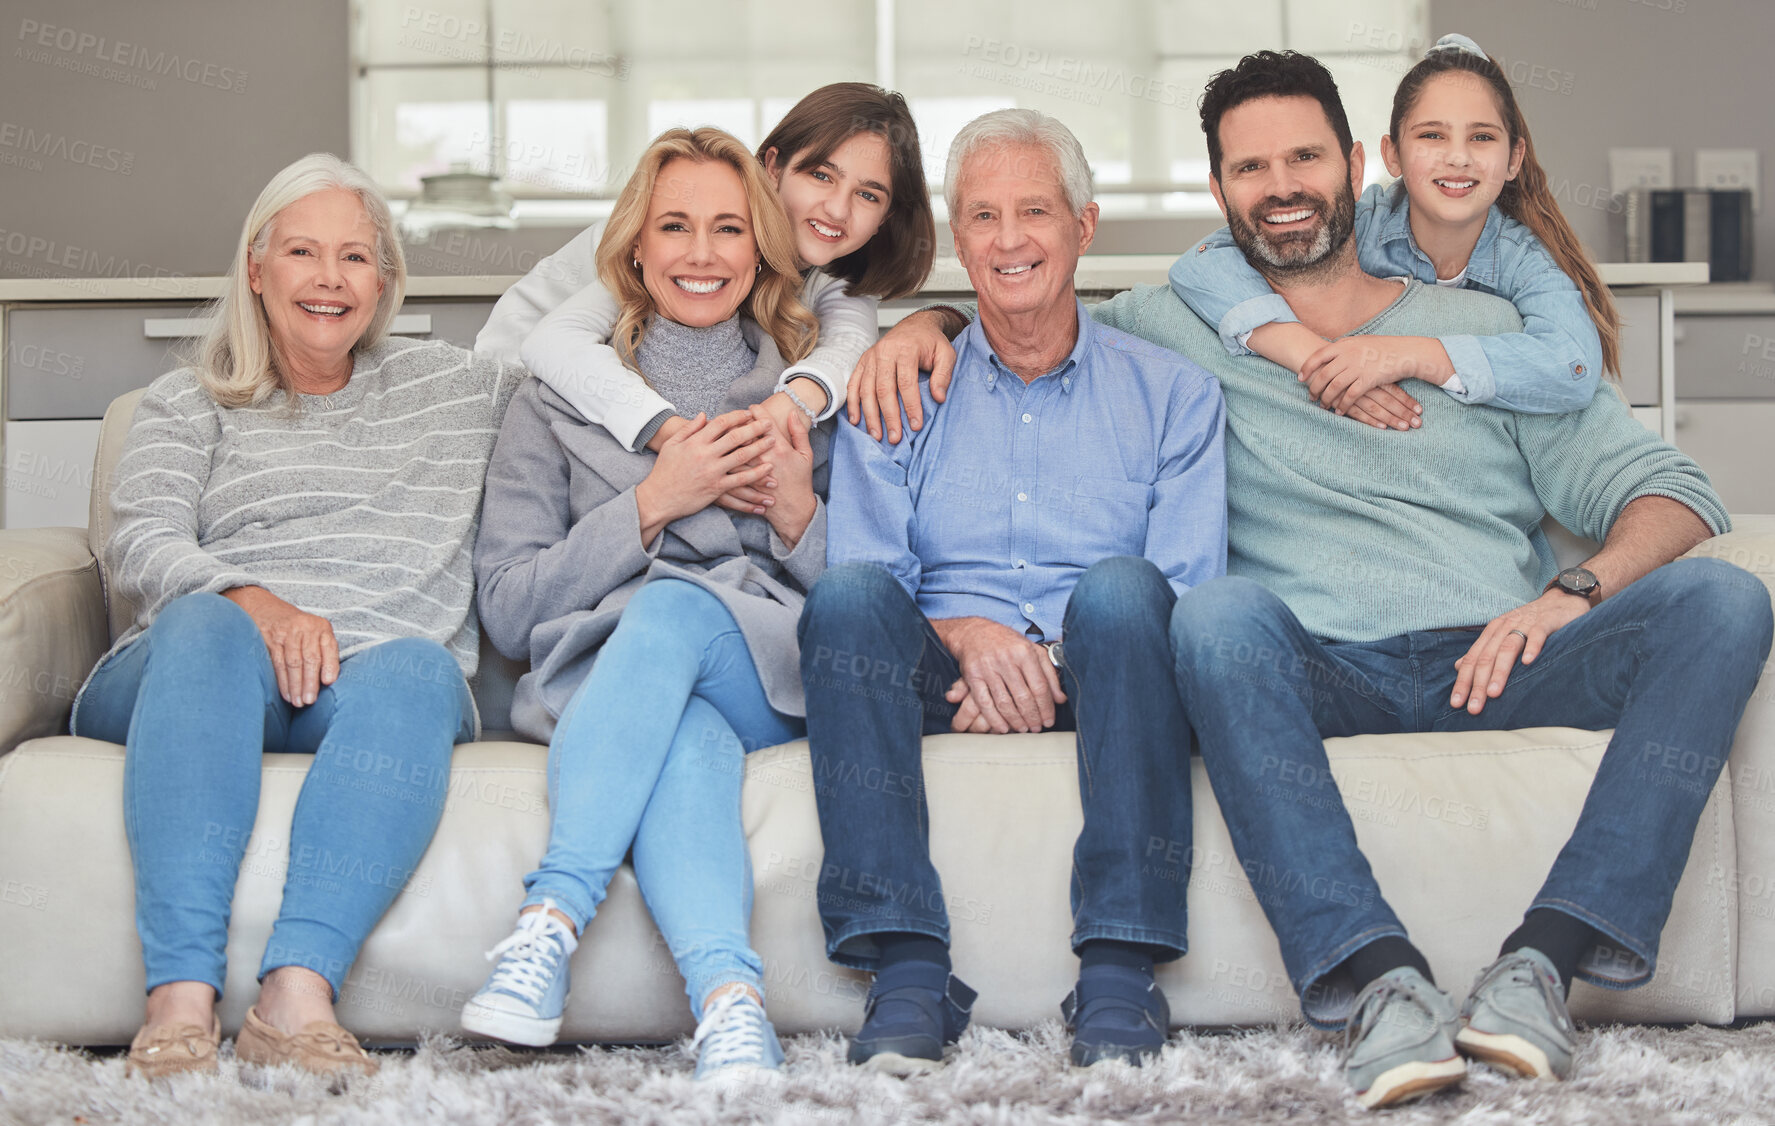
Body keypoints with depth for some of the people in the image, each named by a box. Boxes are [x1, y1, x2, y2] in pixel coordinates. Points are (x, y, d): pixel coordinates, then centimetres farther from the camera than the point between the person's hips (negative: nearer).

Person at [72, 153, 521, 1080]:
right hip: (193, 682, 0)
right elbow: (140, 545, 2)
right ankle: (181, 999, -50)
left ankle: (297, 993, -52)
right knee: (205, 627, -37)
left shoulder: (455, 389, 28)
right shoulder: (188, 402, 21)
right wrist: (251, 599, -16)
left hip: (366, 689, 1)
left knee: (417, 668, -36)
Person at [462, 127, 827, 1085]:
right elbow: (507, 614, 7)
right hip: (605, 674, -1)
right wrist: (652, 502, -4)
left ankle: (552, 917, -48)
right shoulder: (560, 401, 17)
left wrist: (798, 513, -4)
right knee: (689, 739, -39)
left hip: (775, 676, 1)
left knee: (675, 607, -35)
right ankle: (730, 999, -60)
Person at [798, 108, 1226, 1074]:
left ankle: (1119, 973, -35)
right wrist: (964, 633, -18)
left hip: (1095, 689, -1)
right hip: (942, 682, 1)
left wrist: (1043, 662, -16)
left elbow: (1188, 591, 2)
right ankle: (908, 971, -36)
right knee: (849, 590, -29)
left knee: (1118, 588, -33)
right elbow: (853, 597, 4)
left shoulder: (1170, 393, 14)